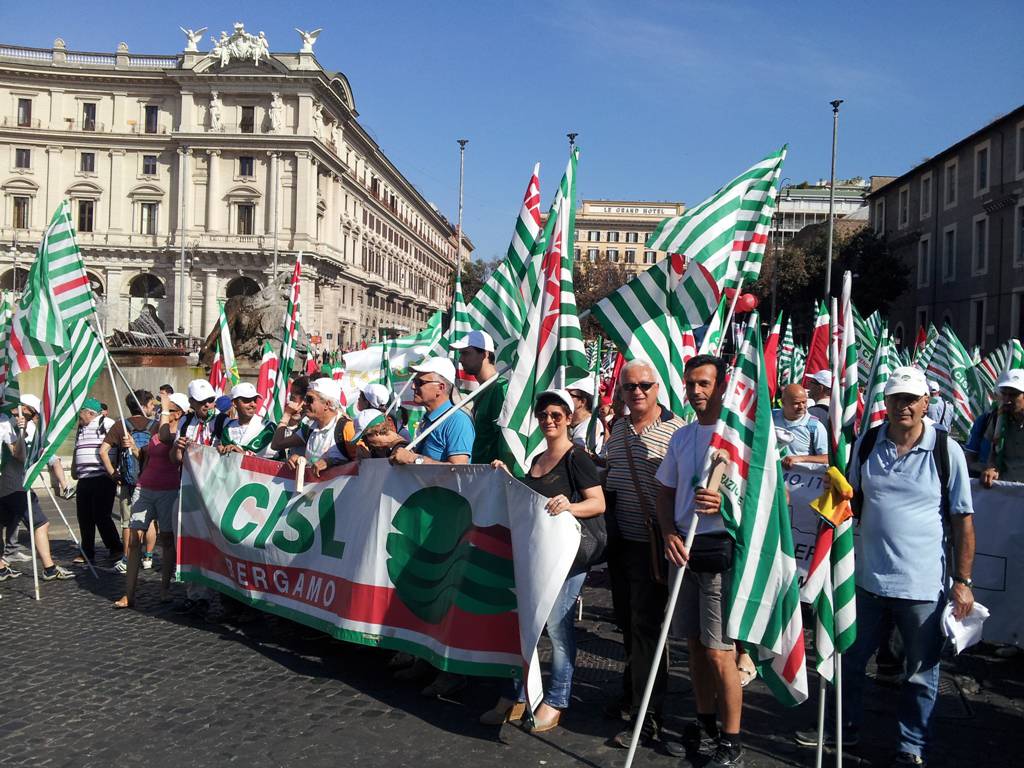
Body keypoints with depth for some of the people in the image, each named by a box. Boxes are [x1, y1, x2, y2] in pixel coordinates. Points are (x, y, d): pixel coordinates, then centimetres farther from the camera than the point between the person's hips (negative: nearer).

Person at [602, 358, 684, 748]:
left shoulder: (675, 431, -14)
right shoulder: (617, 428, 9)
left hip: (651, 544, -7)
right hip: (620, 541, 7)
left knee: (646, 626, -2)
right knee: (627, 622, 19)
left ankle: (648, 716, 10)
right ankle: (632, 691, 37)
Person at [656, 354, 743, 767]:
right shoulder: (681, 437, 11)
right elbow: (666, 493, 17)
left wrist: (726, 504, -25)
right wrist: (670, 535, 0)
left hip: (721, 550, -6)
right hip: (683, 549, 6)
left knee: (719, 652, -4)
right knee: (695, 644, 15)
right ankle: (705, 722, 32)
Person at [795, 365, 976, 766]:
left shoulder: (947, 451, -9)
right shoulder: (866, 443, 0)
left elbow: (963, 520, -5)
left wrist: (962, 580, -7)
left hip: (924, 583, -3)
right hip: (866, 576, 3)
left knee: (921, 673, 12)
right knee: (849, 659, 17)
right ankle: (845, 726, 39)